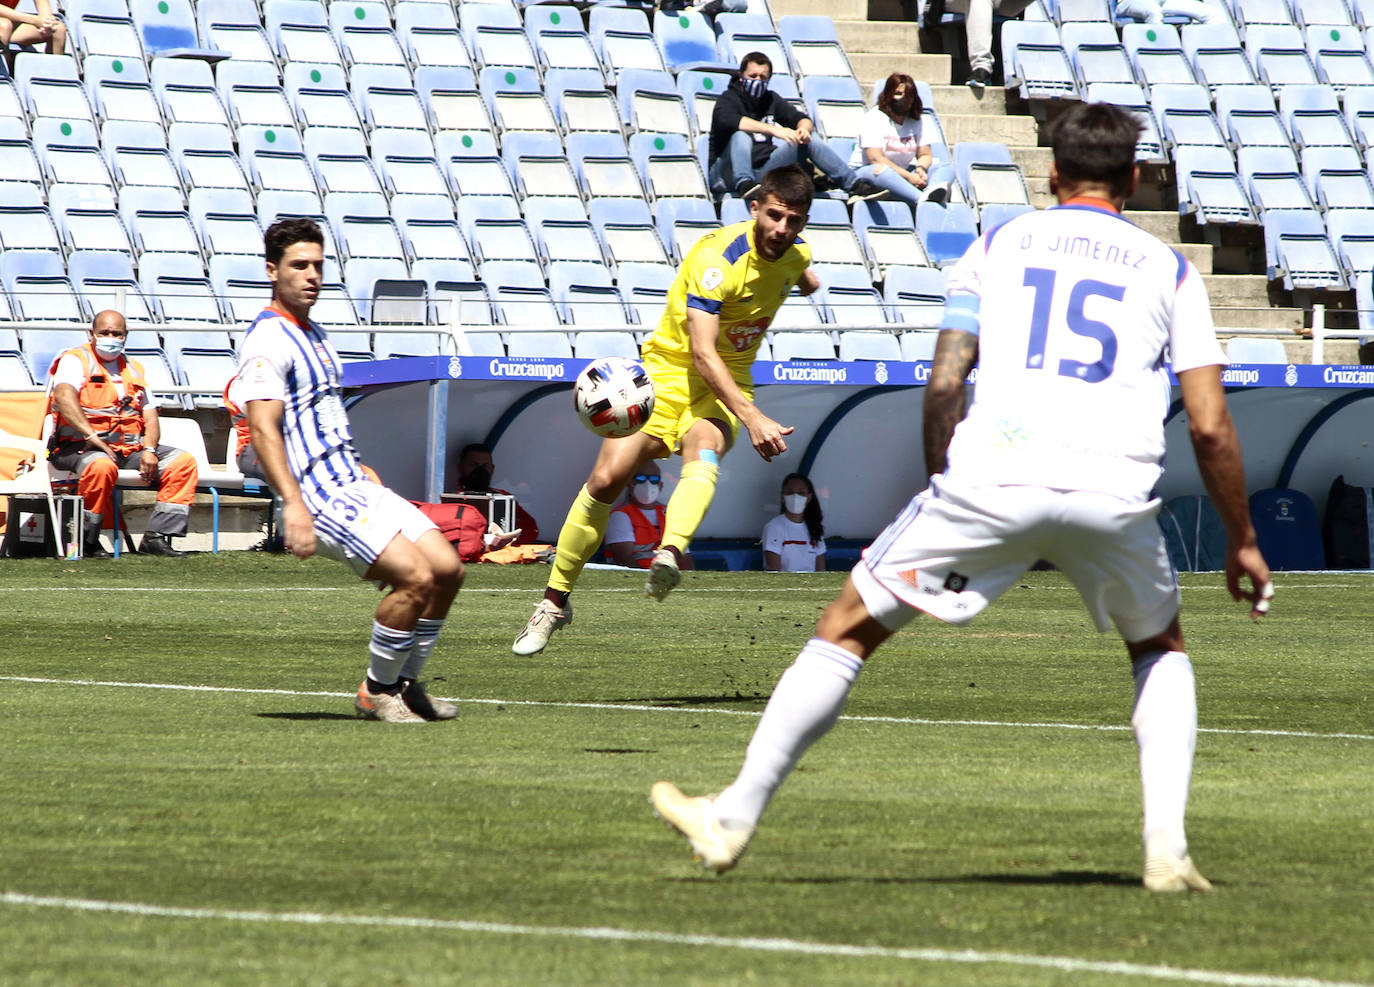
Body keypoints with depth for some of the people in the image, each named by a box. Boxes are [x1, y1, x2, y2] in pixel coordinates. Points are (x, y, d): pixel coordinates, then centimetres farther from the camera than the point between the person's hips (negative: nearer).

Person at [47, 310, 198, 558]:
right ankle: (86, 542, -24)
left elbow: (150, 416, 16)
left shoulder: (135, 370, 22)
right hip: (80, 445, -7)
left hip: (130, 447, 7)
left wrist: (149, 450, -5)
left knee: (183, 462, -10)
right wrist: (92, 437, -30)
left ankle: (157, 537, -16)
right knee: (101, 466, -40)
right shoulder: (75, 360, 1)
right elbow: (64, 398, -19)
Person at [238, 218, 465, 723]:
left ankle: (405, 682, 14)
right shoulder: (267, 340, -12)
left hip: (354, 486, 9)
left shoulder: (313, 335, 19)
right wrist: (295, 506, -31)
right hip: (320, 498, -9)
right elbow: (263, 429, -22)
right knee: (415, 577, -21)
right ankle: (377, 691, -4)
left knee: (448, 569, 1)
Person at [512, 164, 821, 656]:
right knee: (607, 478, -14)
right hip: (668, 372, -3)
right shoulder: (717, 257, -24)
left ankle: (669, 555, -59)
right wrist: (753, 419, -38)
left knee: (702, 449, -32)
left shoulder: (794, 252, -3)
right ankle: (555, 601, 5)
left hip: (725, 386, 3)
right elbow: (702, 353, -31)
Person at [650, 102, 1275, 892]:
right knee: (1161, 649, 28)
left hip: (993, 474, -1)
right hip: (1116, 492, 1)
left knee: (850, 626, 14)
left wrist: (943, 493, 20)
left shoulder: (996, 247, 18)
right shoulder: (1169, 270, 18)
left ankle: (735, 818, 15)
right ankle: (1167, 844, 10)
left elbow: (944, 384, 8)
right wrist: (1242, 541, 19)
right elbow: (1210, 426, 9)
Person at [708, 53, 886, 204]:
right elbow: (727, 119, -29)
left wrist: (804, 128, -20)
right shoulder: (729, 99, -5)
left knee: (808, 139, -2)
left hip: (761, 173, 5)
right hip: (728, 174, -5)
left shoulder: (770, 100, 15)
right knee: (741, 134, -32)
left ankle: (854, 185, -6)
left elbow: (802, 119, 8)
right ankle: (744, 184, -54)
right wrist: (773, 130, -37)